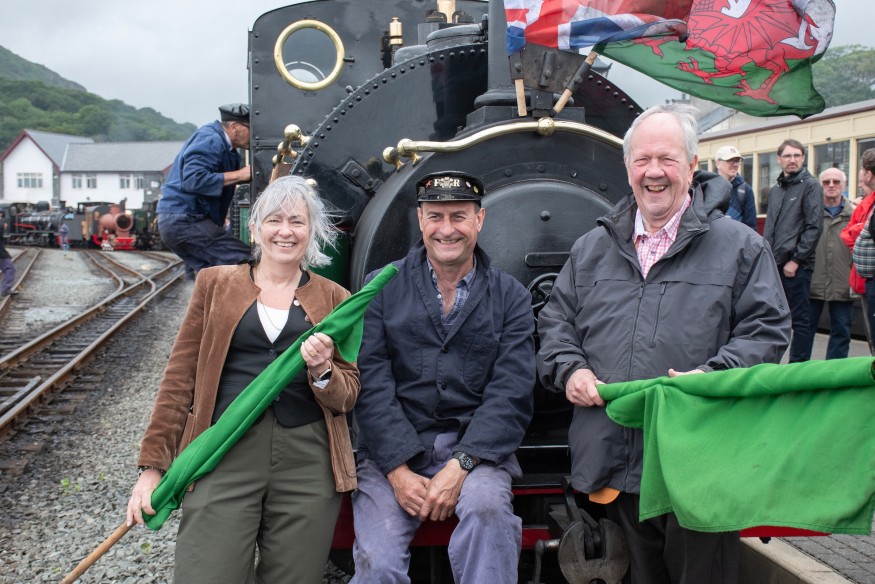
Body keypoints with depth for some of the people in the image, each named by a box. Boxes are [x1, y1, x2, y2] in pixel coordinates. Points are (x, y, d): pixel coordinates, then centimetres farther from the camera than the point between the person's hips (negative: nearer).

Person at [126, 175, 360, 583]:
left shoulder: (333, 298, 12)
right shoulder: (215, 283, 11)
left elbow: (348, 397, 13)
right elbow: (180, 377, 9)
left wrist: (322, 373, -9)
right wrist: (153, 465, 5)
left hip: (307, 461, 1)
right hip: (224, 454, -1)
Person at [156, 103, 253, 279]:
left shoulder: (225, 146, 17)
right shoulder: (210, 140, -14)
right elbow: (194, 179, -26)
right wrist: (239, 175, -24)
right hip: (185, 220, -11)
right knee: (244, 262, -15)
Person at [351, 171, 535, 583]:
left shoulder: (511, 297, 8)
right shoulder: (383, 287, 7)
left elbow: (511, 394, -2)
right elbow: (371, 383, -2)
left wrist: (460, 465, -15)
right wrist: (398, 470, -13)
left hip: (475, 448, 0)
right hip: (393, 452, 0)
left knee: (487, 505, -31)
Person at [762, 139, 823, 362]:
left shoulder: (810, 185, -4)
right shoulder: (775, 190, 17)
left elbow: (814, 226, -12)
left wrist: (796, 260, -14)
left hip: (796, 266, -7)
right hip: (773, 264, 7)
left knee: (800, 319, -1)